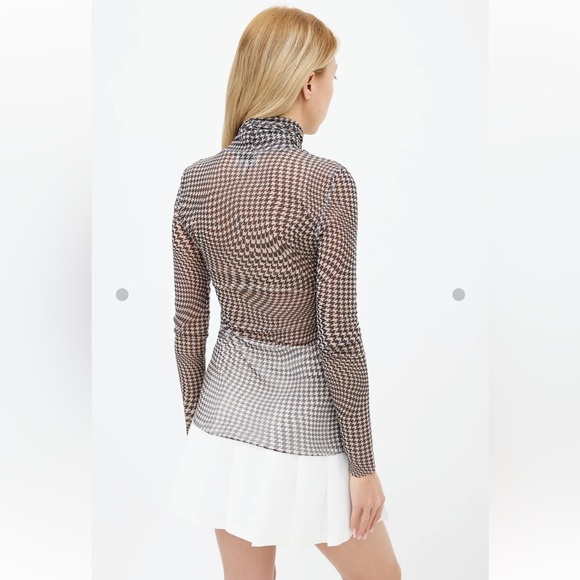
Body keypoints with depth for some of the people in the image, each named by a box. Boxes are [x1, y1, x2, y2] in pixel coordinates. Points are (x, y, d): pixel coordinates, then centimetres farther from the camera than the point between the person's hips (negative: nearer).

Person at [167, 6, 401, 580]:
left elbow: (189, 323, 1)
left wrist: (198, 424, 15)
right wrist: (363, 465, -8)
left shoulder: (197, 179, -4)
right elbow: (338, 334, -18)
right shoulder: (327, 182, -19)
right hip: (304, 421, -5)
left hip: (227, 412, 5)